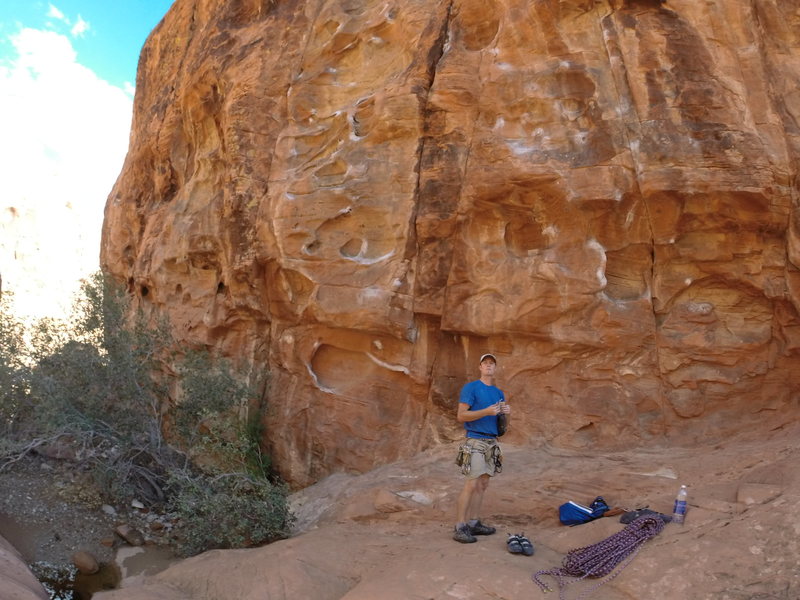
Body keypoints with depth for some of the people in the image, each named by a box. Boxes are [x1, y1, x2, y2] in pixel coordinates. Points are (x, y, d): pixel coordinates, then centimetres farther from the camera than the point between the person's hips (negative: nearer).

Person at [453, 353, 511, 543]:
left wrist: (506, 412, -3)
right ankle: (459, 528, -8)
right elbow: (461, 416, -11)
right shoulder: (470, 388, -5)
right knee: (471, 484, -11)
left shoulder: (498, 392, 16)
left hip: (492, 442, 7)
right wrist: (487, 411, -19)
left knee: (483, 484, 8)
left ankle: (474, 523, 16)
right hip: (475, 441, -7)